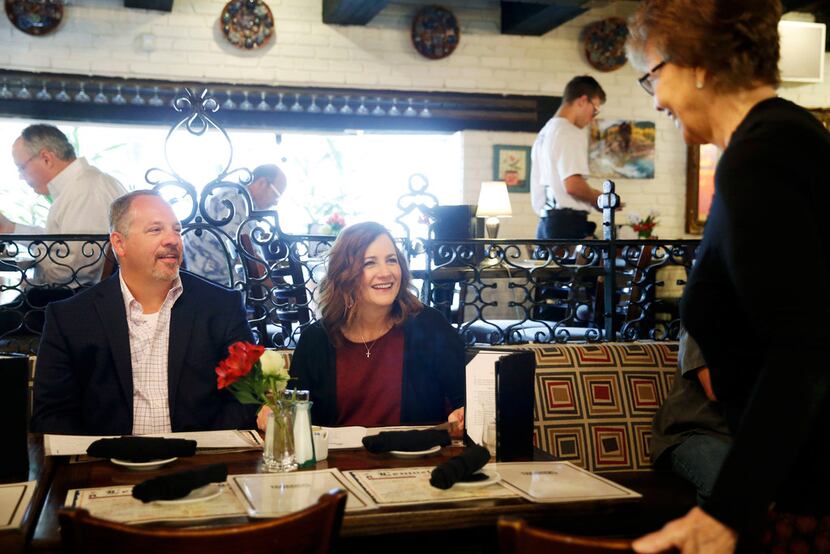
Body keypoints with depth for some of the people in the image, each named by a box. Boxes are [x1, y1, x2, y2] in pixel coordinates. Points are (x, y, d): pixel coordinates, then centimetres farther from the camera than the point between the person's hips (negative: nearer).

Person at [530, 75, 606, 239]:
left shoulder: (545, 132, 20)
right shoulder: (571, 133, -9)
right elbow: (573, 184, -19)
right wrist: (600, 199, -2)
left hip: (546, 222, 9)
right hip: (567, 222, -9)